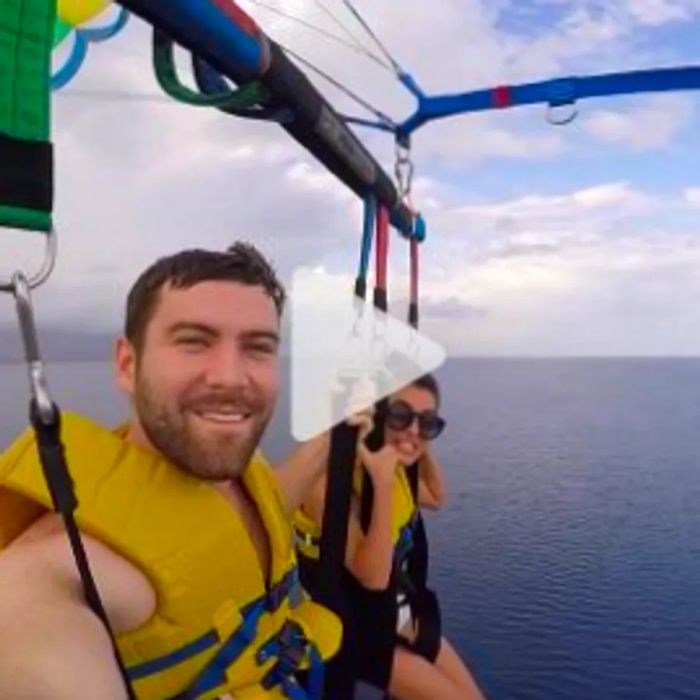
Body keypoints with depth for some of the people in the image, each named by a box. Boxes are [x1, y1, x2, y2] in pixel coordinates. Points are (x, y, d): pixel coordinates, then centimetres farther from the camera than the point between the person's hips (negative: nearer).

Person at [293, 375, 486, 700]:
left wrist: (424, 448, -1)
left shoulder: (395, 466, -5)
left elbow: (436, 498, 15)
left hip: (398, 613, 7)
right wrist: (383, 483, -41)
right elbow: (373, 576, -32)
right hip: (356, 630, -7)